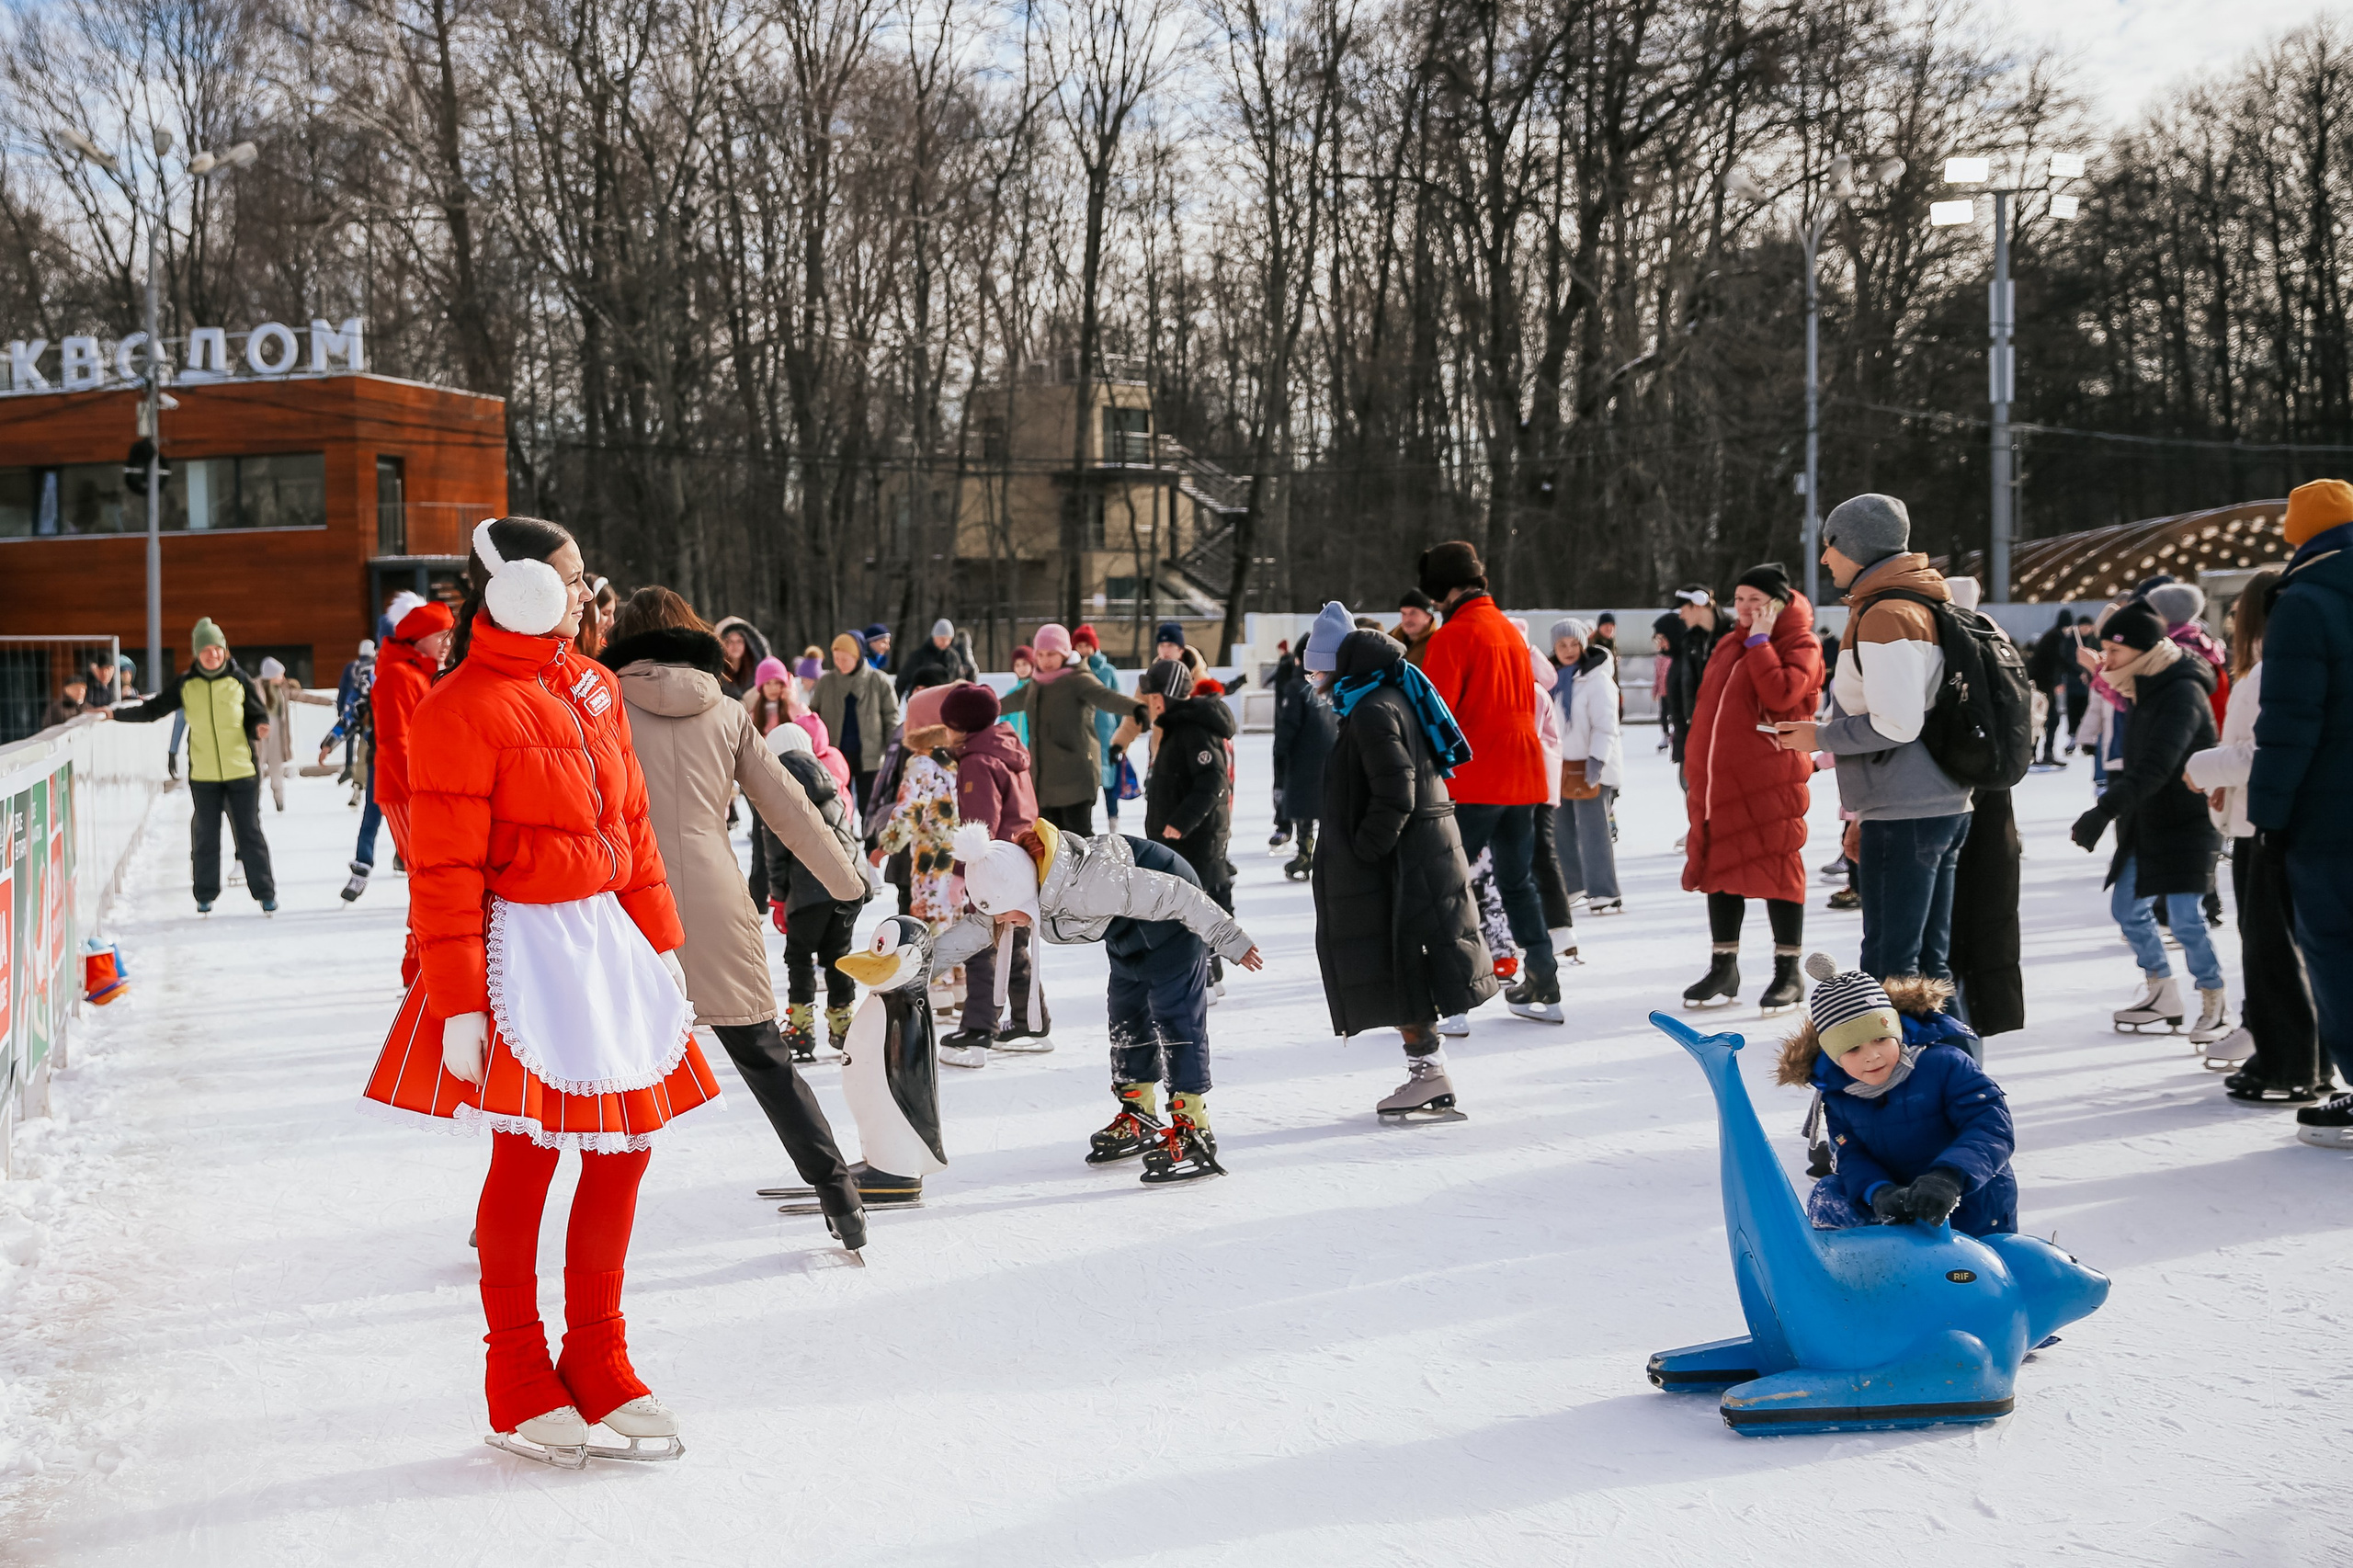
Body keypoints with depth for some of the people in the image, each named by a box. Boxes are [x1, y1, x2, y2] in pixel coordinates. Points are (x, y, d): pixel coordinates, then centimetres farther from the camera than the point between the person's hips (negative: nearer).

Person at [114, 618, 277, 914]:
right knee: (205, 834, 8)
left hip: (242, 770, -1)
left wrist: (259, 728, -14)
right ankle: (205, 895, 19)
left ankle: (264, 892, 10)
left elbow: (259, 715, 7)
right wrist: (114, 714, 4)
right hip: (203, 775, 1)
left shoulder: (240, 681, 1)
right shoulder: (185, 684, 3)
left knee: (249, 831, 2)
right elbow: (153, 709, 10)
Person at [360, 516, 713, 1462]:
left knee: (625, 1148, 9)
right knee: (527, 1158, 2)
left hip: (608, 943, 8)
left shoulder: (593, 687, 12)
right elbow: (444, 868, -14)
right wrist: (458, 1002, -16)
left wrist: (659, 941, 14)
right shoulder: (462, 709, -12)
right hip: (525, 950, -7)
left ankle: (596, 1357, 24)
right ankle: (516, 1375, 17)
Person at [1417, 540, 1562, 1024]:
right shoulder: (1511, 631, 15)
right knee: (1518, 882, 16)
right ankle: (1543, 990, 18)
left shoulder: (1453, 636, -10)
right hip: (1520, 778, 8)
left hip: (1472, 783, -8)